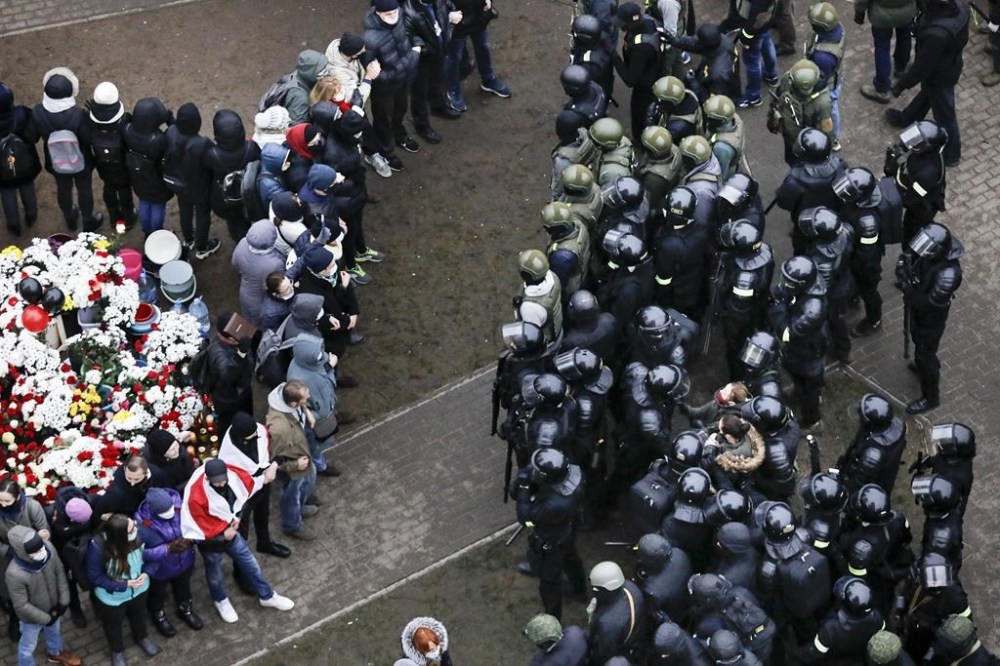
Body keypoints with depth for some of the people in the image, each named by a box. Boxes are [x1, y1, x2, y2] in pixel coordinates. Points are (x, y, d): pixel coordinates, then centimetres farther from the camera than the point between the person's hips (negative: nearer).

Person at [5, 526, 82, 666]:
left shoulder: (48, 547, -30)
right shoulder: (14, 574, -42)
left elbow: (59, 572, -10)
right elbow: (21, 606, -28)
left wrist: (64, 600, -9)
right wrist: (45, 618, -18)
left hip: (52, 607, 5)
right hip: (32, 616, -5)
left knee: (53, 631, 35)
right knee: (28, 646, 23)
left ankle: (55, 653, 65)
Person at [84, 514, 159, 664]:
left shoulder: (138, 533, -30)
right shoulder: (97, 547, -39)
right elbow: (95, 577, -25)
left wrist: (146, 573, -23)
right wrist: (124, 585, -28)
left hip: (138, 588, 3)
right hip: (112, 596, -3)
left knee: (138, 614, 34)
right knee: (113, 624, 27)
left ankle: (142, 637, 66)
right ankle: (117, 650, 58)